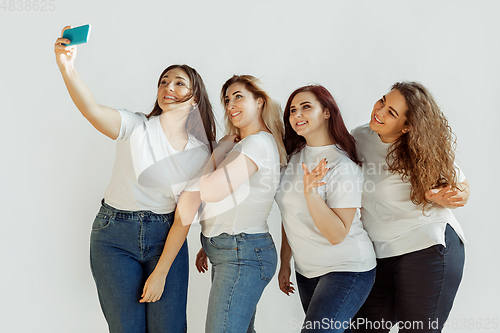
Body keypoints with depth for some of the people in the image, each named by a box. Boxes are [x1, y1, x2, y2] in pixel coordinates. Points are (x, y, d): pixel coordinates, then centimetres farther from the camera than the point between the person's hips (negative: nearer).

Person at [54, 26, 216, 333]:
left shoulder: (200, 152, -3)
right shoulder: (136, 127, -8)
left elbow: (184, 217, -5)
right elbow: (92, 110, -30)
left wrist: (161, 273, -9)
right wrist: (67, 68, -49)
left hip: (166, 238, 2)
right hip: (115, 235, -1)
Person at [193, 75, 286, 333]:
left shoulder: (258, 142, -14)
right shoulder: (239, 144, 17)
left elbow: (208, 190, -20)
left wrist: (219, 149, -6)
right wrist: (210, 246, 21)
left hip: (242, 256, -10)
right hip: (232, 252, 10)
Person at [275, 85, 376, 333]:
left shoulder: (341, 166, -18)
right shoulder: (294, 157, 3)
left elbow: (337, 235, -22)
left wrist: (310, 192, -32)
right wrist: (285, 264, 14)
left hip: (346, 270, -7)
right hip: (306, 271, 7)